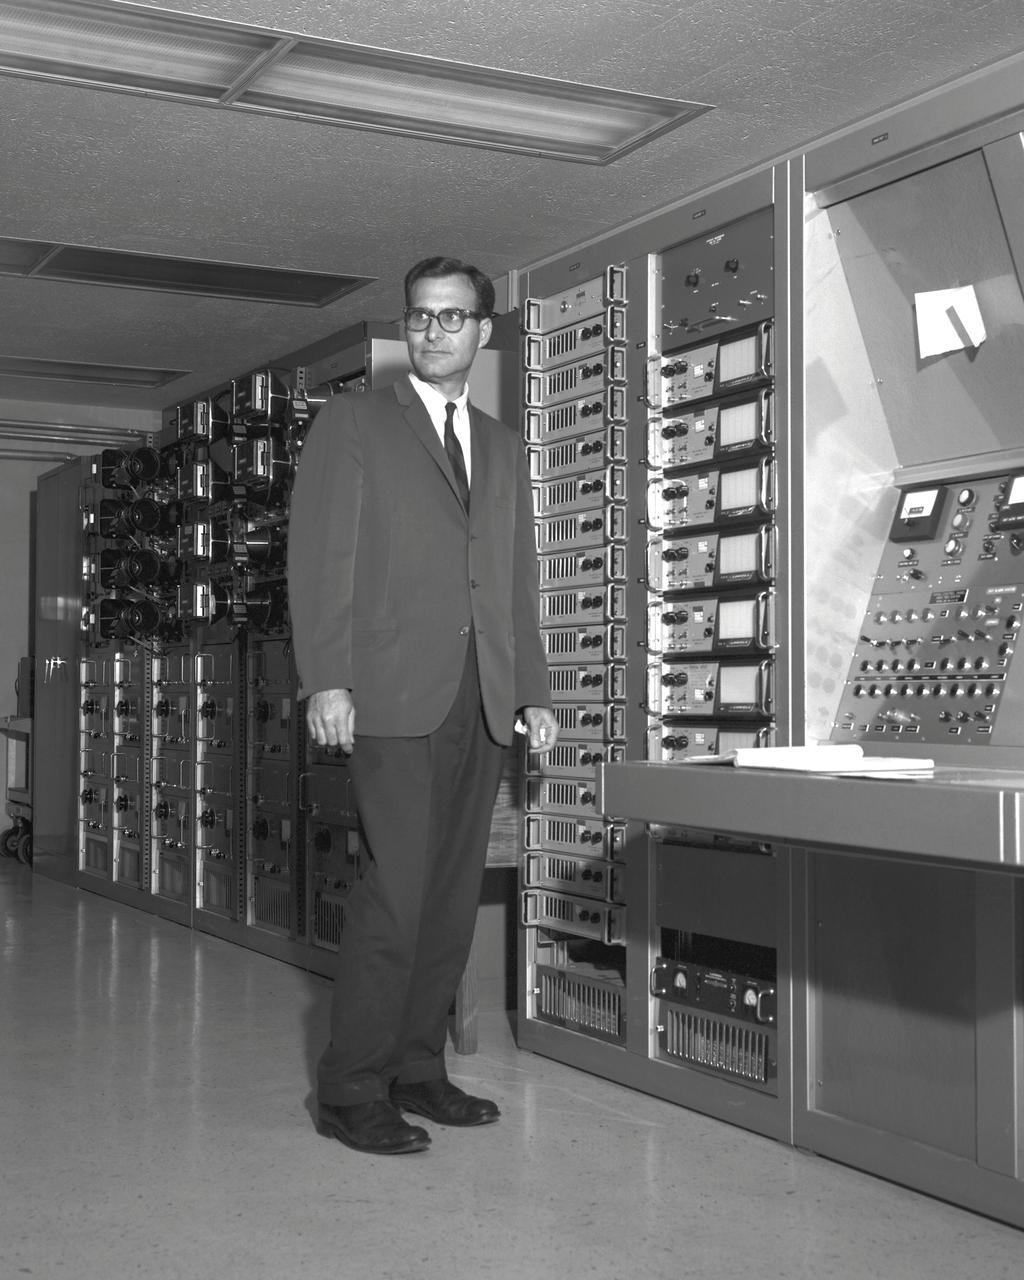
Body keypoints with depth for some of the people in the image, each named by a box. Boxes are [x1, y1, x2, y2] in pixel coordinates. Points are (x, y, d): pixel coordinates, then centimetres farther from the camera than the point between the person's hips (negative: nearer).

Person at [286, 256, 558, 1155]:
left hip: (482, 698, 5)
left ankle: (418, 1068, 16)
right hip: (394, 692, -5)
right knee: (395, 890, -10)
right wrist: (326, 678, -13)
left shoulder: (503, 448, 21)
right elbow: (319, 556, -3)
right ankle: (351, 1090, 0)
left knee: (454, 893, 5)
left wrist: (534, 691, 11)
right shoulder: (353, 423, 5)